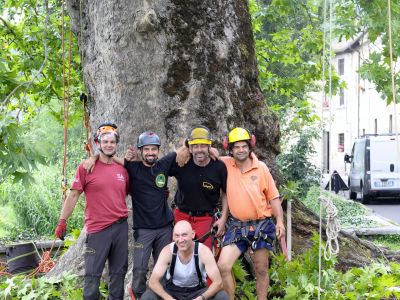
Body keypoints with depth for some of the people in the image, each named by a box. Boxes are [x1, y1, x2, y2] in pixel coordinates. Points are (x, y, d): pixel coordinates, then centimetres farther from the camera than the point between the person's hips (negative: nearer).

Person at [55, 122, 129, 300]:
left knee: (118, 273, 11)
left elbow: (129, 194, 21)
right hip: (97, 229, -4)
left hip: (121, 227, 4)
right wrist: (62, 221, -7)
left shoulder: (122, 170, 9)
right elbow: (73, 195, -3)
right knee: (92, 275, -1)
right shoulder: (86, 168, -3)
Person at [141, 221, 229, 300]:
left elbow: (218, 283, -24)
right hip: (172, 290, 0)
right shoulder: (168, 251, -20)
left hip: (197, 291, 0)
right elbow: (153, 281, -21)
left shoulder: (203, 251, -21)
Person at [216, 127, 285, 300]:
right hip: (237, 226, 1)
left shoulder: (261, 168, -4)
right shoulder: (226, 164, -2)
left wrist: (280, 221, -7)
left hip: (261, 225, -1)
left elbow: (273, 196, 0)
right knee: (223, 266, -11)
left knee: (261, 270, 10)